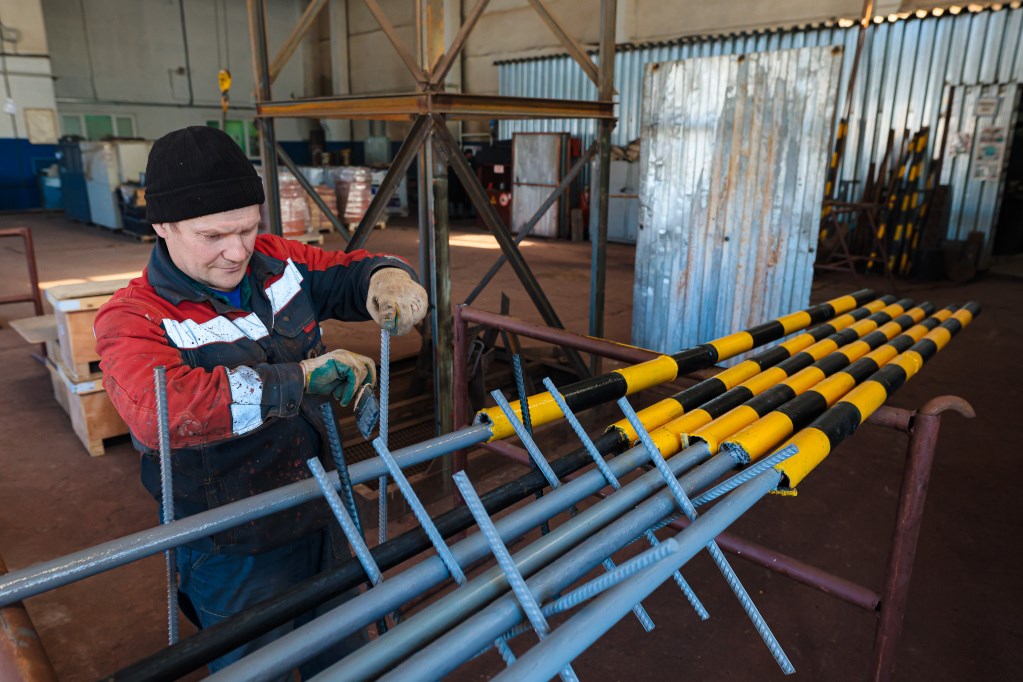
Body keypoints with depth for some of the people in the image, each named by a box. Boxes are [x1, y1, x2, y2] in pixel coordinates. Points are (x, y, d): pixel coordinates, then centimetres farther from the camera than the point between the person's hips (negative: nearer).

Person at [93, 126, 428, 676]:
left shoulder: (275, 262, -5)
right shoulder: (134, 320, -21)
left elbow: (350, 271, 3)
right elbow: (160, 409, -39)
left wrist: (386, 278, -22)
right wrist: (303, 376, -39)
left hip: (323, 522, 6)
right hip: (236, 556, -5)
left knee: (345, 657, 27)